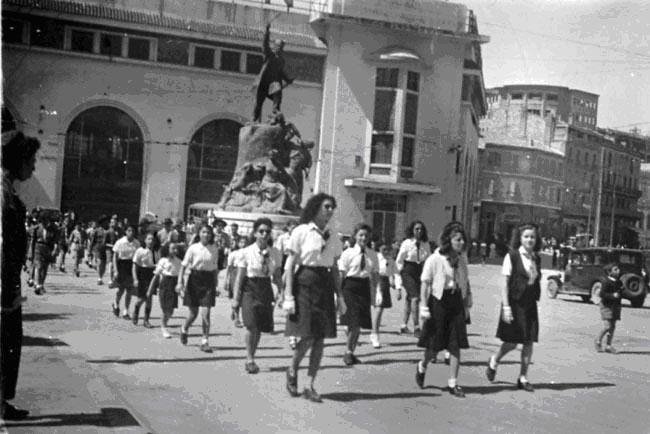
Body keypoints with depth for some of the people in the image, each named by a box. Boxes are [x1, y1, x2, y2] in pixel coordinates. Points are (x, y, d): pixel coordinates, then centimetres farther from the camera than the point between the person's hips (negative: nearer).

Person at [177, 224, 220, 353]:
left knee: (206, 313, -8)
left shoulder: (214, 249, 3)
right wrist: (180, 282, -9)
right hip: (195, 279, -1)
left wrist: (215, 285, 12)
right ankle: (184, 329, 40)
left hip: (208, 280, 1)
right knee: (193, 313, 8)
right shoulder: (193, 248, -4)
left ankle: (205, 342, 0)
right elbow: (184, 266, -2)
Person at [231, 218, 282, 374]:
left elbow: (277, 277, 12)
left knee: (260, 328, 5)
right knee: (251, 325, -17)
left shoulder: (275, 253, 5)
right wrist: (235, 299, -4)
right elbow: (239, 278, -2)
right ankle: (250, 359, -4)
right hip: (249, 289, -3)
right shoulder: (246, 252, -4)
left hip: (266, 290, 4)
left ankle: (251, 358, 22)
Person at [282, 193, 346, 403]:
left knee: (320, 338, 3)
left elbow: (334, 269, 15)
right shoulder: (301, 232, -5)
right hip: (304, 283, -5)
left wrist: (340, 296, 9)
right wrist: (288, 295, -12)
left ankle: (310, 385, 12)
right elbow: (290, 265, -6)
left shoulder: (332, 238, 10)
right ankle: (292, 371, 21)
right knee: (307, 336, -7)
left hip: (325, 286, 5)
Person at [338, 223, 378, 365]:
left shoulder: (372, 255, 7)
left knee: (361, 323, 6)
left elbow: (374, 275, 11)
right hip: (350, 287, -4)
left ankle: (351, 353, 21)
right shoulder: (348, 253, -3)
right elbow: (341, 275, -4)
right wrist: (339, 293, -7)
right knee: (354, 323, -9)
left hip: (364, 288, 4)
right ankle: (348, 352, 8)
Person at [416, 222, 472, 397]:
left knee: (456, 345, 1)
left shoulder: (462, 259, 5)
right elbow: (425, 283, -9)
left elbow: (466, 282, 14)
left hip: (456, 303, 4)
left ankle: (452, 383, 9)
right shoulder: (435, 259, -11)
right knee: (435, 345, 5)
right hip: (438, 302, -4)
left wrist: (467, 303, 14)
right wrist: (424, 307, -13)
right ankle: (422, 367, 35)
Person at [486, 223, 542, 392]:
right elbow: (505, 283, -10)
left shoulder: (537, 259, 8)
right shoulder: (512, 256, -8)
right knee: (512, 342, -1)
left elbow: (537, 282, 10)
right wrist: (506, 307, -15)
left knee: (529, 341, 4)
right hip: (515, 303, -5)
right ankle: (494, 361, 28)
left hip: (530, 304, 5)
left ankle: (523, 377, 14)